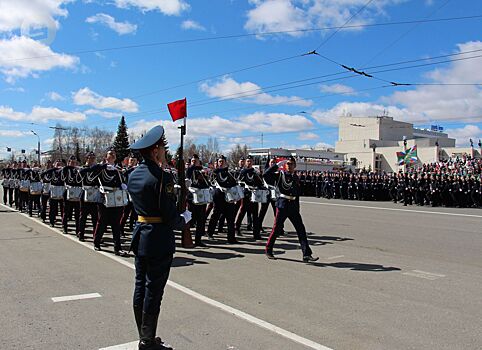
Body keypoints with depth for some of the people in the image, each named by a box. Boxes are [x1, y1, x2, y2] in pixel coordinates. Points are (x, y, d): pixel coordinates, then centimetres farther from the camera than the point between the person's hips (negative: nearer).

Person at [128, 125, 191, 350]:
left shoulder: (133, 175, 7)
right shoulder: (162, 177, -18)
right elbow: (171, 217, -19)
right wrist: (185, 218, 2)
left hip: (139, 235, 8)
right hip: (158, 240, -8)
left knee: (140, 286, 15)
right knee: (153, 291, 2)